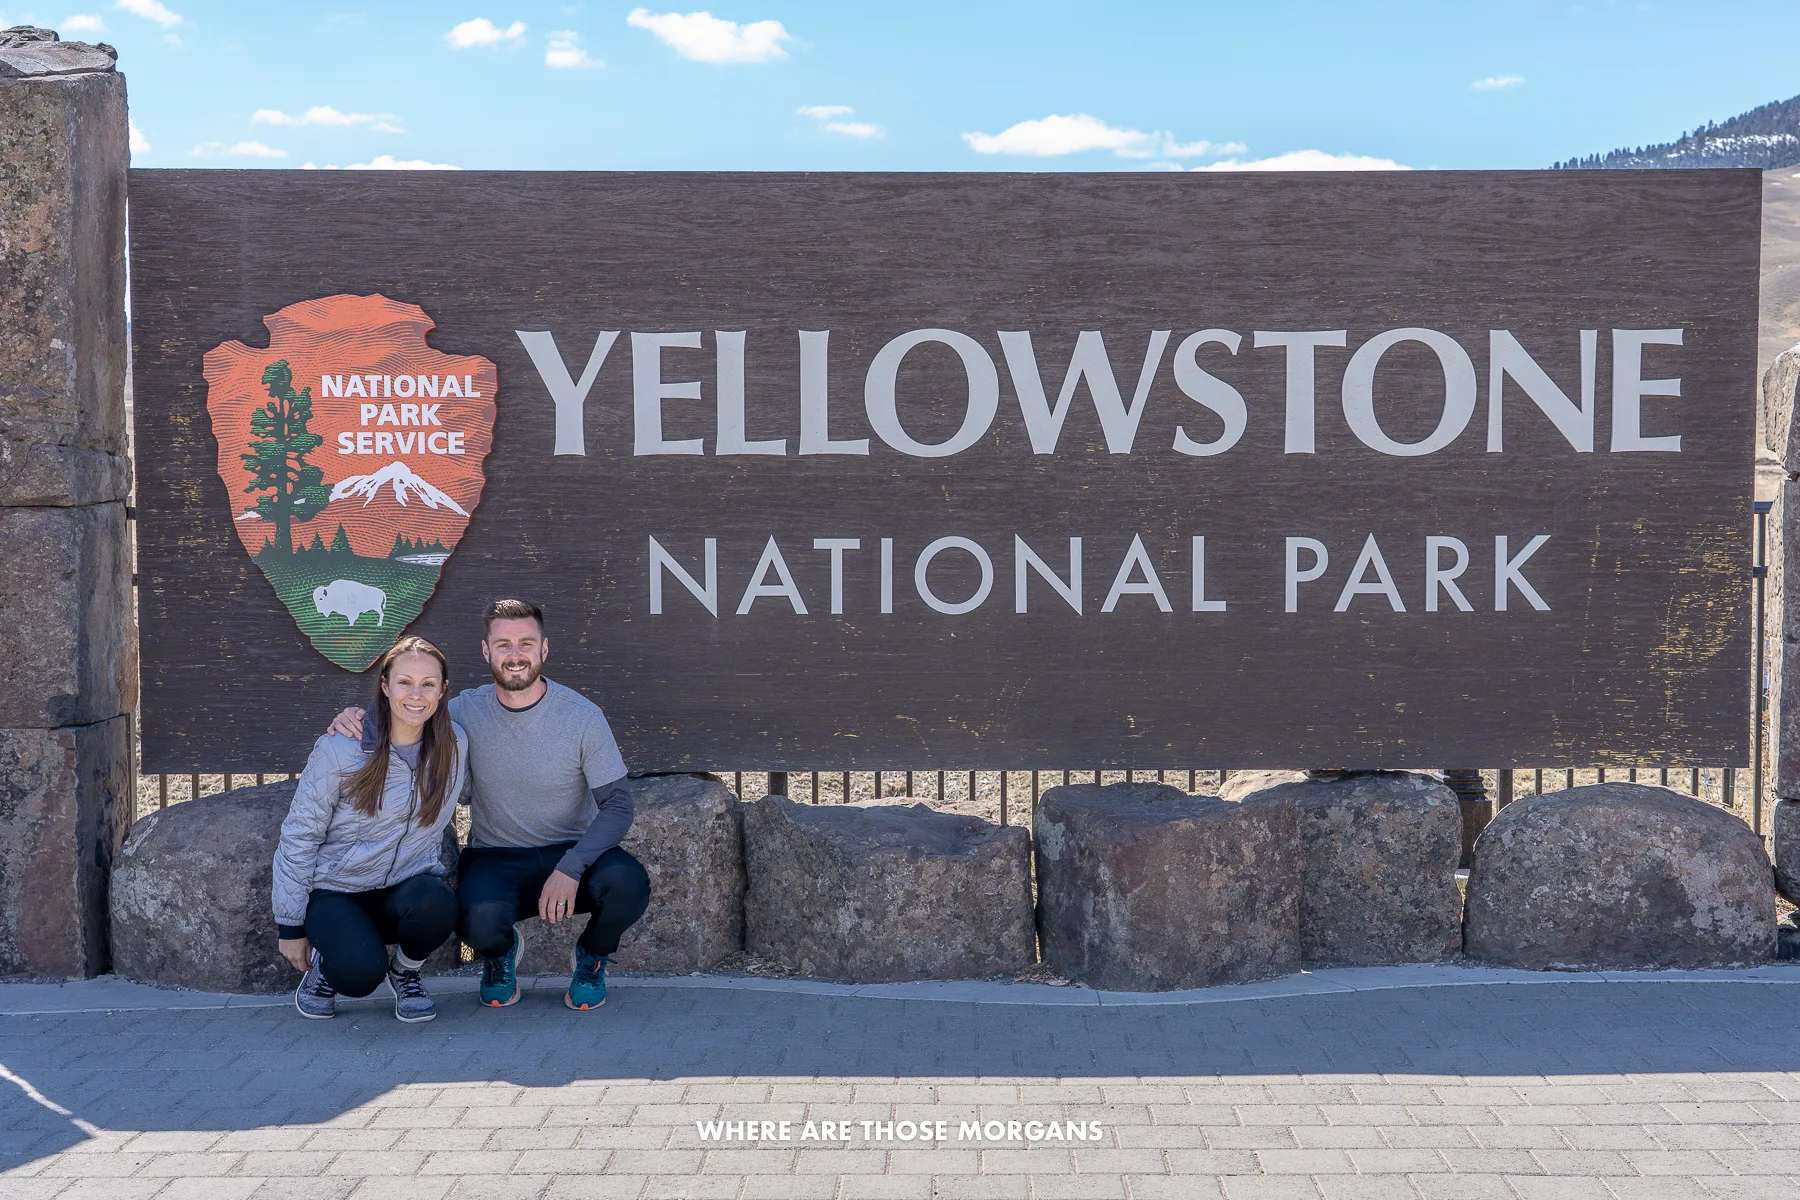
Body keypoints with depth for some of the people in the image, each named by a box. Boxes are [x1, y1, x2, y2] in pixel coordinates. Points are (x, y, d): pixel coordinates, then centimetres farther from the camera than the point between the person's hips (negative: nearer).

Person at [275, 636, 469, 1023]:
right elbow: (298, 837, -5)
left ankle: (405, 972, 2)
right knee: (360, 973, -31)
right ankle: (324, 965, 8)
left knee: (434, 904, -34)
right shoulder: (340, 749, -12)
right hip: (337, 892, -2)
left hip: (409, 887, 3)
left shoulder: (454, 746, -4)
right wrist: (290, 927, -3)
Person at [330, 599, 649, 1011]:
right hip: (495, 861, 0)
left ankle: (592, 956, 5)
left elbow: (617, 807, -10)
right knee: (480, 921, -34)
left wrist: (570, 868, -26)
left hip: (572, 852, 0)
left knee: (628, 882, -33)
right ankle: (500, 952, 8)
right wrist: (358, 719, -16)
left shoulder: (583, 716, -8)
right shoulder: (467, 711, -4)